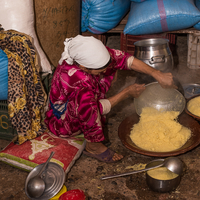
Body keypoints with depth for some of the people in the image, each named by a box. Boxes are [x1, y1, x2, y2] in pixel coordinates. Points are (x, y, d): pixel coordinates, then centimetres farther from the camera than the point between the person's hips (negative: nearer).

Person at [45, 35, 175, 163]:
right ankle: (93, 146, -16)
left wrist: (157, 74, -23)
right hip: (63, 124, -7)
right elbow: (93, 108, -28)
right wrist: (127, 93, -20)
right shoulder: (78, 80, -41)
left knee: (111, 68, -4)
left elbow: (124, 58, -18)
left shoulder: (95, 55, -24)